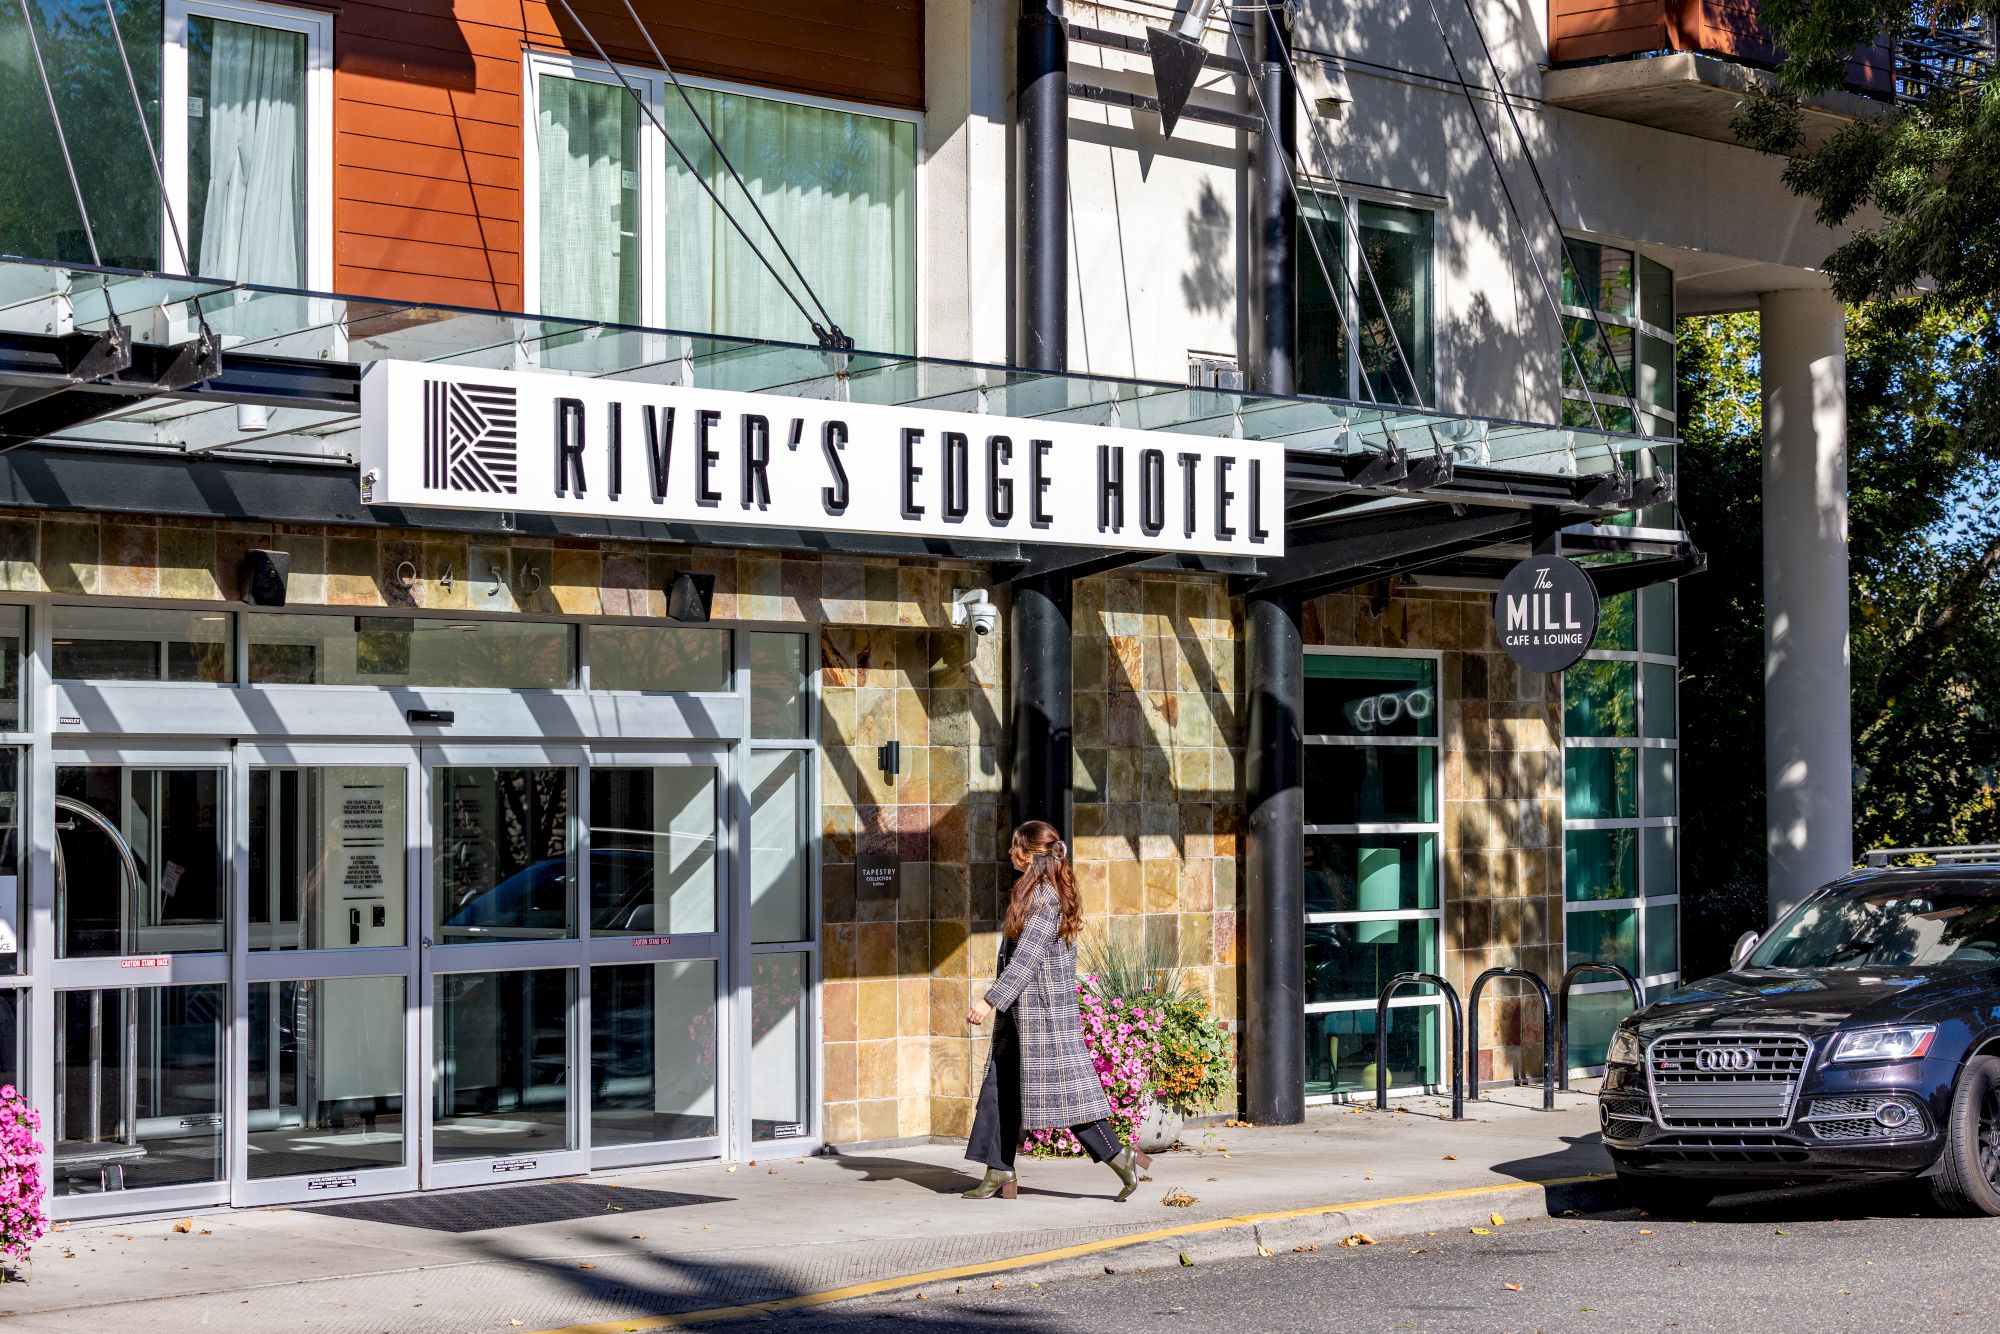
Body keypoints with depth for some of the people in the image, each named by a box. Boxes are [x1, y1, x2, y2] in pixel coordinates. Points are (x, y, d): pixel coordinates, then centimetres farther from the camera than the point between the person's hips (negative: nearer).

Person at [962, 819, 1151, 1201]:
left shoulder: (1044, 898, -17)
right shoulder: (1038, 891, 13)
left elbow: (1026, 959, -23)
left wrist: (990, 1001, -25)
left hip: (1042, 1009, -10)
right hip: (1020, 1012, 10)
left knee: (1060, 1090, -7)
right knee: (1001, 1089, 9)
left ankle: (1120, 1156, -1)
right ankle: (999, 1174, 11)